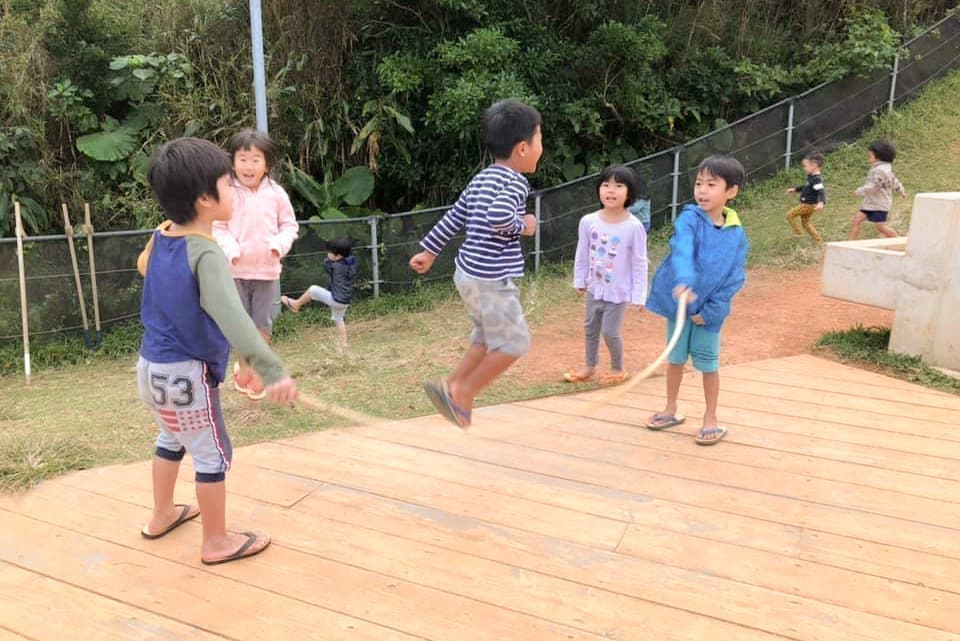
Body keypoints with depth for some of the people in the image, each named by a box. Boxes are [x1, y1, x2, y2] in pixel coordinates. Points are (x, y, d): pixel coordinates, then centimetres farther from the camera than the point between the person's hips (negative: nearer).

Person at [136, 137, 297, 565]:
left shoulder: (160, 237, 0)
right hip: (186, 374, -9)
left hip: (151, 365, 9)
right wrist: (272, 370, -50)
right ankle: (217, 542, 20)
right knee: (213, 454, 6)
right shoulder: (206, 255, -27)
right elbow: (231, 317, -41)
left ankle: (162, 515, 45)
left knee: (171, 438, 28)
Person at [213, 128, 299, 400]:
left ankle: (257, 371, 26)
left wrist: (280, 244, -16)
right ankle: (243, 366, 31)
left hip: (267, 269, 1)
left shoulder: (276, 193, -5)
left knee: (263, 322, 9)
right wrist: (230, 249, -20)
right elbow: (217, 227, -4)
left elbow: (289, 224, 3)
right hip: (236, 269, 0)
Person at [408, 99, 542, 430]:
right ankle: (461, 393, 9)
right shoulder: (515, 182, -15)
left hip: (470, 273, 9)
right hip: (491, 280, -9)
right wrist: (523, 225, -14)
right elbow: (498, 217, -33)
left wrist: (429, 251, 23)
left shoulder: (481, 179, 13)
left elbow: (453, 217, 17)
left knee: (487, 337, 21)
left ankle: (451, 386, 23)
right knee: (514, 341, 3)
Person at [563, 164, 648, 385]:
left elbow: (640, 263, -12)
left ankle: (618, 369, 25)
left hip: (619, 291, -5)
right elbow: (582, 253, 4)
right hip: (595, 288, 5)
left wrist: (639, 295, -11)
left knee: (610, 332, 1)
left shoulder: (634, 227, -19)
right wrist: (580, 280, 11)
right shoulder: (588, 221, -9)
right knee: (590, 328, 18)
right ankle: (589, 366, 37)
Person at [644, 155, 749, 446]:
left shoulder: (737, 233, -5)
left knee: (708, 362, 7)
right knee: (675, 358, 14)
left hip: (710, 309, 0)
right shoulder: (689, 219, -12)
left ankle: (711, 419, 23)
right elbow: (682, 250, -31)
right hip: (679, 301, 0)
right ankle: (671, 410, 31)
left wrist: (711, 310, -13)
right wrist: (683, 282, -50)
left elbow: (736, 277, -4)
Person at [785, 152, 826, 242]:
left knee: (790, 215, -5)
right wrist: (795, 189, 35)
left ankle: (798, 233, 2)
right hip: (806, 205, 10)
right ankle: (819, 240, 23)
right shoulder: (811, 177, 7)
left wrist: (821, 202, -52)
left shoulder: (816, 179, -24)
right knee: (806, 223, 19)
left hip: (808, 205, -10)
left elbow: (822, 191, -35)